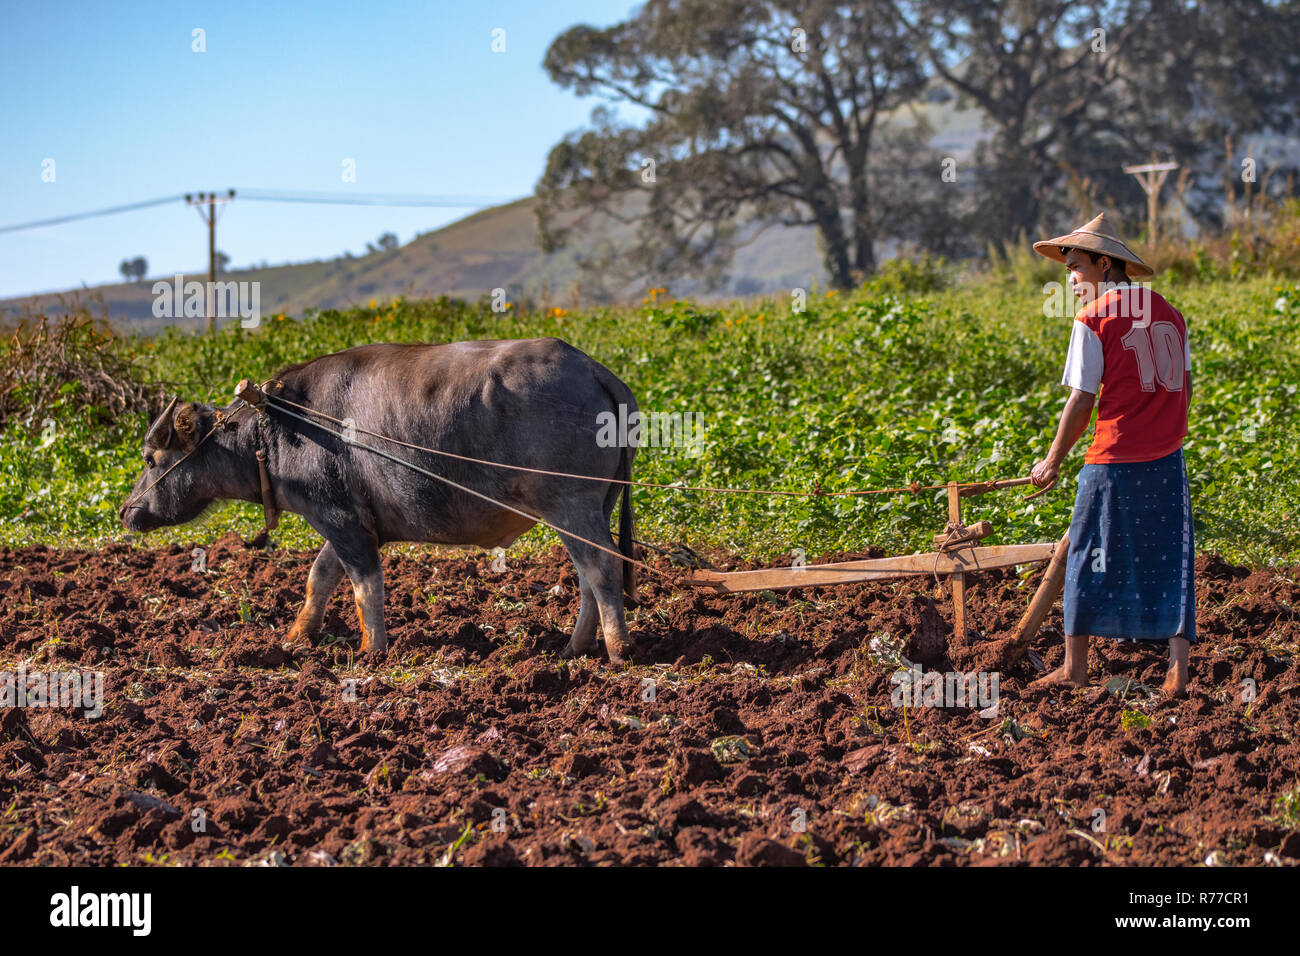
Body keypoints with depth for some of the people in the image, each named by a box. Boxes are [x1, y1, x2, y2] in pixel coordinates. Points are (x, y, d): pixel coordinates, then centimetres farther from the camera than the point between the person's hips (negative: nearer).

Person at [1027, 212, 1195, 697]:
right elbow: (1184, 386, 15)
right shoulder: (1167, 312, 9)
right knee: (1169, 561, 8)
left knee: (1088, 558, 8)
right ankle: (1178, 670, 0)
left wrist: (1053, 461, 1)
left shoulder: (1093, 319, -9)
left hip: (1115, 462, -5)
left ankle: (1075, 666, 16)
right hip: (1167, 460, 5)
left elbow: (1082, 400, -9)